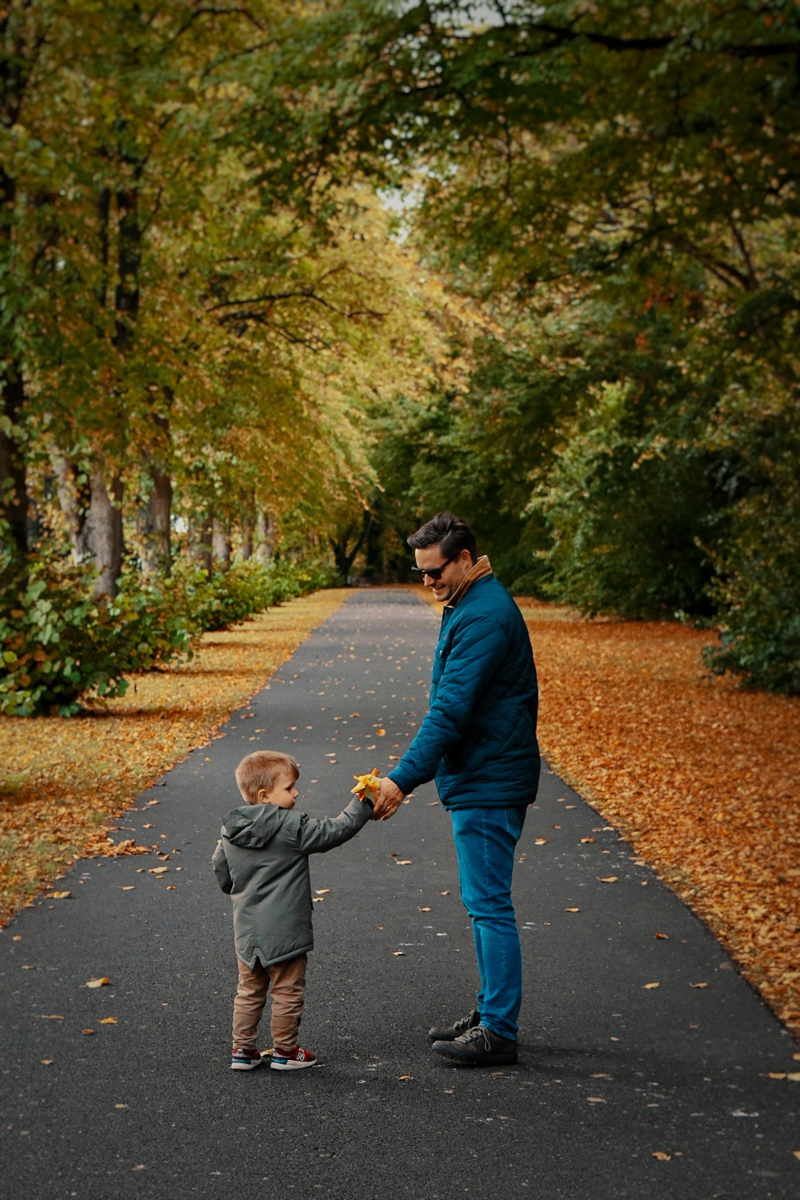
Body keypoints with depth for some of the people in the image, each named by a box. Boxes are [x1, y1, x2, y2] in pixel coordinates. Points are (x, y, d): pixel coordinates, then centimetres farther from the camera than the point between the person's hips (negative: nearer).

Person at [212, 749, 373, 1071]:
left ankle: (243, 1050, 22)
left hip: (247, 931, 6)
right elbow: (334, 830, -16)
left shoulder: (230, 831, 3)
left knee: (249, 991, 18)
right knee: (288, 992, 9)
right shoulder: (291, 827, -18)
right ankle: (285, 1051, 19)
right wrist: (362, 804, -6)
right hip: (284, 931, -6)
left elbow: (221, 872, 14)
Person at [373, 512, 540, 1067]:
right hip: (477, 779, 11)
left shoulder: (484, 616, -20)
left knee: (489, 904, -6)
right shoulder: (469, 606, 14)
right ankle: (490, 1012, 25)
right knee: (484, 902, 16)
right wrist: (414, 772, 20)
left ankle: (499, 1032, -1)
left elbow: (451, 711, -25)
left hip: (489, 785, -11)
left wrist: (403, 778, -26)